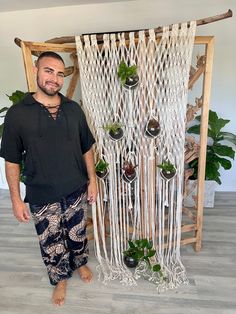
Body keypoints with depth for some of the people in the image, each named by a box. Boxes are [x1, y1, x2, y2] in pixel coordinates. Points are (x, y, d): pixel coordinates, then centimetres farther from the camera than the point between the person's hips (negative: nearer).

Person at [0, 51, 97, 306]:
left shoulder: (73, 109, -2)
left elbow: (86, 149, 4)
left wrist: (92, 180, 3)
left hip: (77, 190, 3)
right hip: (42, 197, -2)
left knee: (77, 233, 23)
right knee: (51, 242, 17)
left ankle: (80, 262, 53)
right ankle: (60, 278, 45)